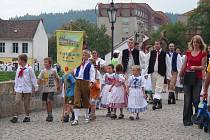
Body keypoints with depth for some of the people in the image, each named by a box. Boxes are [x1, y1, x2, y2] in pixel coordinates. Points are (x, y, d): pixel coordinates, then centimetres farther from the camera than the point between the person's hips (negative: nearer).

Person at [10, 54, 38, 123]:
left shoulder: (29, 68, -6)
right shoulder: (18, 69, 9)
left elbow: (33, 78, -2)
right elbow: (16, 79, 15)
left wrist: (35, 87, -1)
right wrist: (15, 88, 15)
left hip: (27, 89, -4)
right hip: (19, 89, 4)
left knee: (27, 103, 3)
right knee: (17, 102, -7)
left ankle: (27, 116, 15)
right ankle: (15, 116, -5)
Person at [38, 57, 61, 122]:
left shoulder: (53, 71, -3)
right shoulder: (43, 71, 5)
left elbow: (57, 79, 9)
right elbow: (39, 80, 3)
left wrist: (58, 86, 12)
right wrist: (40, 81, -19)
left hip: (52, 89, -4)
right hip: (45, 89, 4)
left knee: (49, 101, -17)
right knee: (46, 102, 7)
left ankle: (50, 115, -8)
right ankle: (48, 115, 19)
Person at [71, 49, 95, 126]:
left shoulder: (90, 65, 1)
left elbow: (92, 75, -7)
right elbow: (75, 71, 27)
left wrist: (91, 82, -20)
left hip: (85, 82, -3)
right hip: (78, 82, 3)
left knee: (86, 100, 8)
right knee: (76, 101, -7)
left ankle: (87, 116, 27)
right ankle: (76, 119, -10)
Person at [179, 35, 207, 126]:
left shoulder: (203, 54, 2)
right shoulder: (188, 53, 12)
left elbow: (203, 67, -3)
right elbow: (184, 65, 16)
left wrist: (195, 67, -19)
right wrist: (180, 76, 14)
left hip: (197, 78, -3)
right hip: (187, 77, 3)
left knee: (196, 100, -5)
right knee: (187, 100, 2)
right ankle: (187, 120, 8)